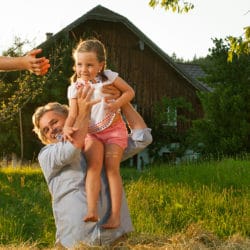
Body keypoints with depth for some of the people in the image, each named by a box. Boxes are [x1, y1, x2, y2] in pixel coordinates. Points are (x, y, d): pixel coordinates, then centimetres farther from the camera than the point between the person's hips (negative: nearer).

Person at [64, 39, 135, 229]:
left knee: (112, 167, -14)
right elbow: (73, 114, -7)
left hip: (114, 129, -1)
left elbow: (129, 92, 2)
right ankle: (92, 210, -31)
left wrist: (117, 104, -18)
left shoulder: (108, 77, -3)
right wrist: (67, 127, -28)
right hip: (91, 133, 1)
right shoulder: (75, 88, -1)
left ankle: (115, 215, -16)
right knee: (94, 164, -21)